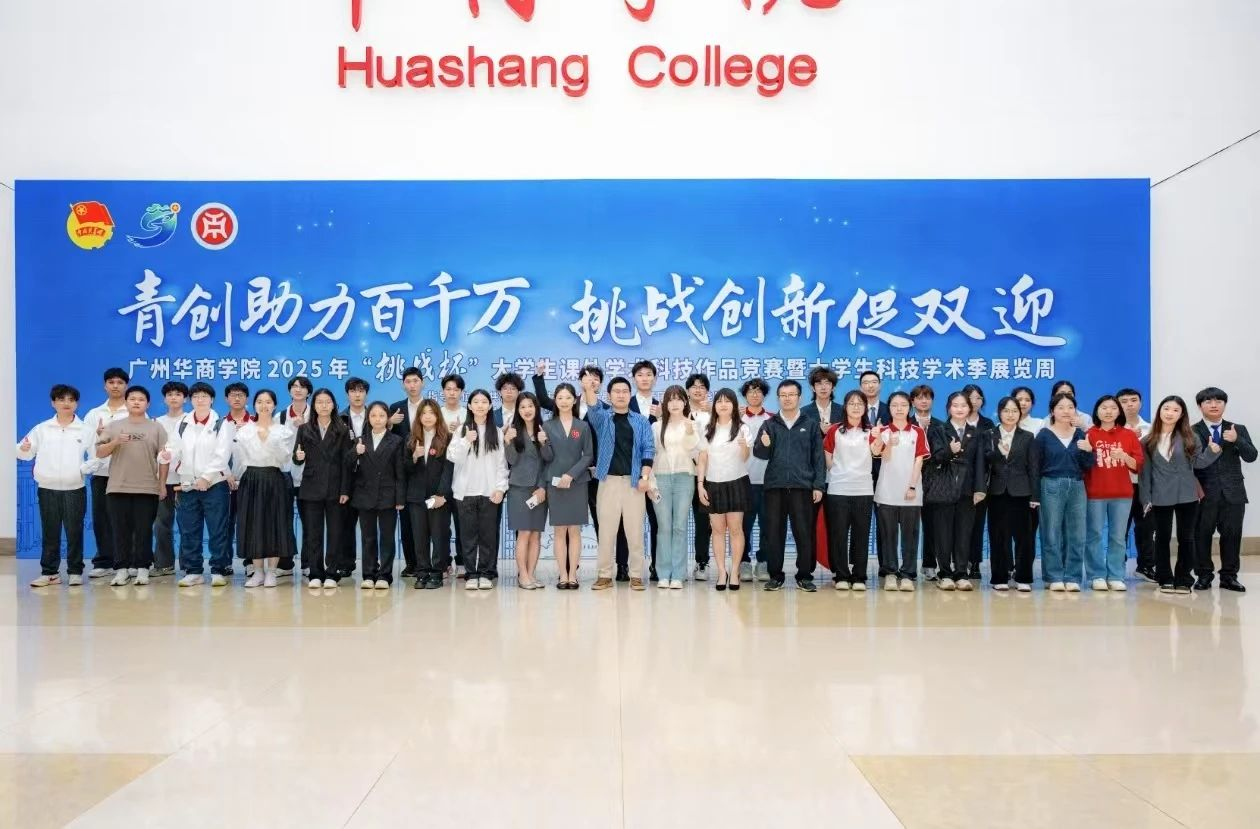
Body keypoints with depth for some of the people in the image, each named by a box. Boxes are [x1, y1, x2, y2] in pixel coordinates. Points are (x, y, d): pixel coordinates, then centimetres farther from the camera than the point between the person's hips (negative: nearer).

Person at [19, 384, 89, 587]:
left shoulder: (85, 430, 4)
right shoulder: (41, 429, 6)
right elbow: (26, 453, 5)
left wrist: (84, 469, -13)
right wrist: (23, 449, -16)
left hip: (75, 489, -1)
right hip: (47, 489, 1)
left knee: (74, 532, 1)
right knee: (50, 532, 5)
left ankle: (75, 572, 9)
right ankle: (49, 572, 12)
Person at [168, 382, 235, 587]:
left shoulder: (222, 424, 1)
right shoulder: (181, 425, 12)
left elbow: (222, 455, -8)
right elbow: (174, 453, 7)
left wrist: (206, 477, -15)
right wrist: (181, 477, -9)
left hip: (215, 484, -3)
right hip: (187, 486, 4)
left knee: (218, 530, -3)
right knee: (189, 531, 5)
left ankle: (219, 570, 3)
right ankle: (193, 571, 11)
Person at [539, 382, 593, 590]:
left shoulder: (583, 426, 6)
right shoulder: (548, 426, 6)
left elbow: (588, 456, 1)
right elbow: (547, 457, 2)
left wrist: (571, 475, -10)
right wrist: (543, 443, -18)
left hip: (577, 483, 0)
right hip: (555, 483, 0)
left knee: (575, 530, -1)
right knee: (559, 530, 0)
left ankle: (572, 574, 2)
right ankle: (562, 575, 2)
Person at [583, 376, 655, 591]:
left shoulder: (641, 422, 9)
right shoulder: (602, 418, 7)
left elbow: (648, 449, 3)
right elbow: (593, 407, -15)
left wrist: (645, 477, -9)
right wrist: (588, 389, -36)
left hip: (634, 481, 0)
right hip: (608, 480, 0)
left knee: (635, 531, 2)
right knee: (606, 530, 2)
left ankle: (636, 575, 8)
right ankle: (605, 575, 8)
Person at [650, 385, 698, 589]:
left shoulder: (691, 425, 9)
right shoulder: (657, 426, 10)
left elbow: (693, 451, -1)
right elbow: (651, 454, 8)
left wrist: (690, 433, -17)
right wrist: (651, 482, 1)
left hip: (684, 478, 0)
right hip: (661, 478, 1)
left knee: (680, 526, -2)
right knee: (664, 527, -1)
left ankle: (677, 575, 0)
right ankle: (664, 574, 3)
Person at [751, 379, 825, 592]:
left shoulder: (810, 425, 9)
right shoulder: (769, 425, 11)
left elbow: (818, 457, 7)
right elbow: (759, 453, 3)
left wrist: (818, 485, -2)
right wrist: (764, 445, -21)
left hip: (802, 487, -1)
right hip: (774, 486, 1)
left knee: (804, 533, -1)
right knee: (774, 532, 2)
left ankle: (805, 576, 8)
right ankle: (775, 576, 11)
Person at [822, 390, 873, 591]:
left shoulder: (870, 431, 6)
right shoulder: (835, 430, 4)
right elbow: (828, 457, 9)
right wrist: (838, 473, 6)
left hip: (863, 490, 1)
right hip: (838, 489, -1)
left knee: (861, 535, 3)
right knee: (838, 534, 0)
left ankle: (859, 577, 9)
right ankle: (841, 576, 7)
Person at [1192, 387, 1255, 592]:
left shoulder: (1238, 429, 10)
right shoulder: (1192, 432, 1)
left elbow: (1251, 457, -1)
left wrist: (1237, 440, -17)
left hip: (1233, 492, 3)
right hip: (1204, 492, -2)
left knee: (1232, 534, 5)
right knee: (1202, 534, 1)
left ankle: (1229, 576, 15)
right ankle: (1203, 575, 12)